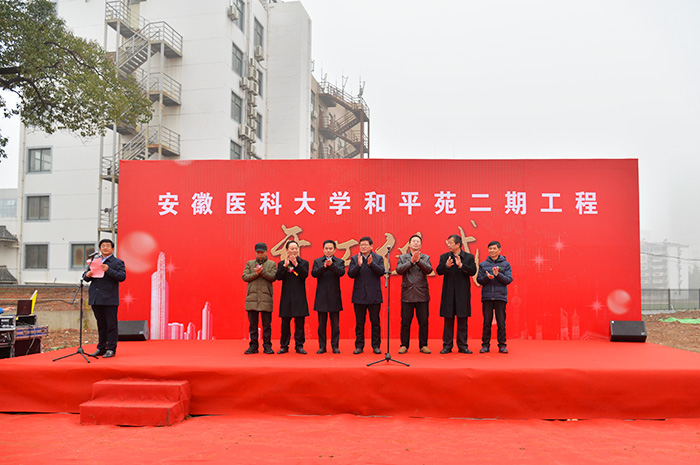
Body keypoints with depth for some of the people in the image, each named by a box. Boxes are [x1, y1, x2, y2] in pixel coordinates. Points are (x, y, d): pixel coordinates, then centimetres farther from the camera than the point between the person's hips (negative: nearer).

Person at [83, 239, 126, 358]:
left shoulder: (118, 262, 3)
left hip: (110, 300, -5)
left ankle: (111, 349, 4)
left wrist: (108, 270, -21)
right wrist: (87, 275, -4)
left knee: (111, 325, -2)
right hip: (96, 299, 5)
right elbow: (85, 277, 19)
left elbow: (122, 277, -11)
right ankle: (101, 348, 21)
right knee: (101, 325, 13)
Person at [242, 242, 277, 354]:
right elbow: (244, 277, 5)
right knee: (252, 324, 3)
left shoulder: (272, 264, 10)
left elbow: (273, 277, -4)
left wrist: (262, 271, -14)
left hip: (266, 298, -2)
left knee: (267, 324, 0)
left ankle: (267, 346, 7)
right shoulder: (250, 263, 16)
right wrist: (256, 274, -9)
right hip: (252, 297, 2)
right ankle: (253, 346, 10)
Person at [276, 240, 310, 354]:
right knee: (285, 323, 4)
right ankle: (284, 346, 12)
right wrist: (285, 265, -19)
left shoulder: (304, 263, 7)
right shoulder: (282, 263, 9)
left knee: (299, 323, 1)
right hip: (286, 297, 0)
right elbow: (278, 277, -6)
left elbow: (305, 275, -10)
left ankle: (299, 346, 9)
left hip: (299, 298, 0)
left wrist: (296, 264, -19)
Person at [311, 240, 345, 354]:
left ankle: (335, 346, 12)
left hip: (334, 297, -1)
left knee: (335, 324, 4)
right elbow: (314, 273, -7)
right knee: (321, 324, 6)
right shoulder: (317, 261, 9)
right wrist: (324, 266, -22)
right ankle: (322, 346, 13)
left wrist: (331, 265, -26)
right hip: (321, 297, 1)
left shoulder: (339, 262, 6)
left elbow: (341, 272, -12)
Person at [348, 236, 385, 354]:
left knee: (375, 322, 3)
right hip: (359, 296, 1)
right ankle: (359, 346, 14)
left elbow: (381, 272, -8)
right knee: (359, 323, 6)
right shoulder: (354, 259, 7)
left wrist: (371, 264, -23)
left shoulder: (378, 258, 6)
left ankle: (376, 346, 12)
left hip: (374, 296, -1)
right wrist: (359, 265, -19)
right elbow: (350, 274, -3)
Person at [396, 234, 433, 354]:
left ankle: (423, 345, 13)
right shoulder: (403, 257, 10)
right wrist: (411, 261, -13)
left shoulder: (426, 257, 11)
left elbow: (429, 270, -6)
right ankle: (404, 345, 12)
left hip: (422, 295, 1)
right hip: (407, 295, 0)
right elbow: (399, 270, -6)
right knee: (405, 322, 2)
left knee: (423, 322, 2)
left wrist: (418, 260, -18)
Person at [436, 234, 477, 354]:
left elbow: (473, 271, -9)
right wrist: (446, 265, -25)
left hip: (463, 293, -1)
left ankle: (462, 346, 12)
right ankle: (447, 345, 11)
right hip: (448, 293, 1)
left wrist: (461, 265, -23)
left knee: (463, 321, 4)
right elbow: (439, 271, -5)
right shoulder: (444, 257, 8)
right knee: (448, 320, 4)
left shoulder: (469, 257, 4)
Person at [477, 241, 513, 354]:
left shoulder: (506, 264, 6)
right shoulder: (483, 264, 9)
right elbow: (479, 280, 5)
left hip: (501, 297, -1)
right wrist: (487, 277, -15)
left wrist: (498, 275, -17)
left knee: (501, 322, 1)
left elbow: (509, 280, -2)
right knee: (486, 322, 3)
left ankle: (502, 345, 9)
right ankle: (485, 344, 10)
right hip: (487, 297, 1)